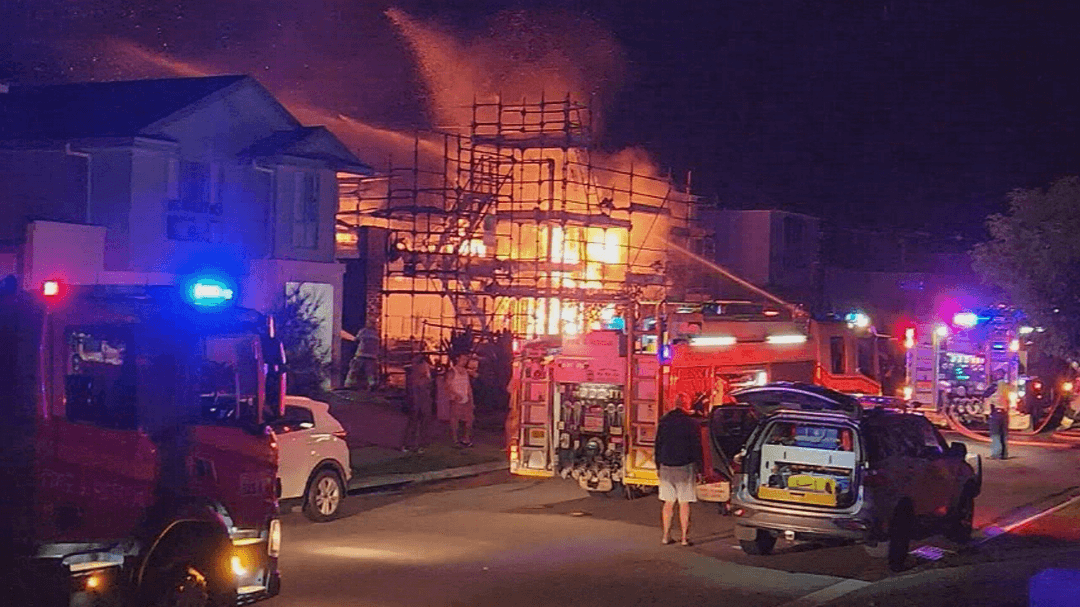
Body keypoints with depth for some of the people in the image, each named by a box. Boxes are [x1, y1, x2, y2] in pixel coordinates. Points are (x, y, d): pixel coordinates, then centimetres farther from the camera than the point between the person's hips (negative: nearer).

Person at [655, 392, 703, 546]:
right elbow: (697, 447, -5)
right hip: (685, 467, -4)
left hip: (666, 467, 4)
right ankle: (685, 538, -2)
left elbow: (658, 445, 12)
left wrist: (658, 466, 19)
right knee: (684, 503, -2)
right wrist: (699, 469, 1)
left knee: (668, 503, 9)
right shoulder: (692, 423, -7)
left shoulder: (664, 421, 7)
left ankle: (666, 536, 10)